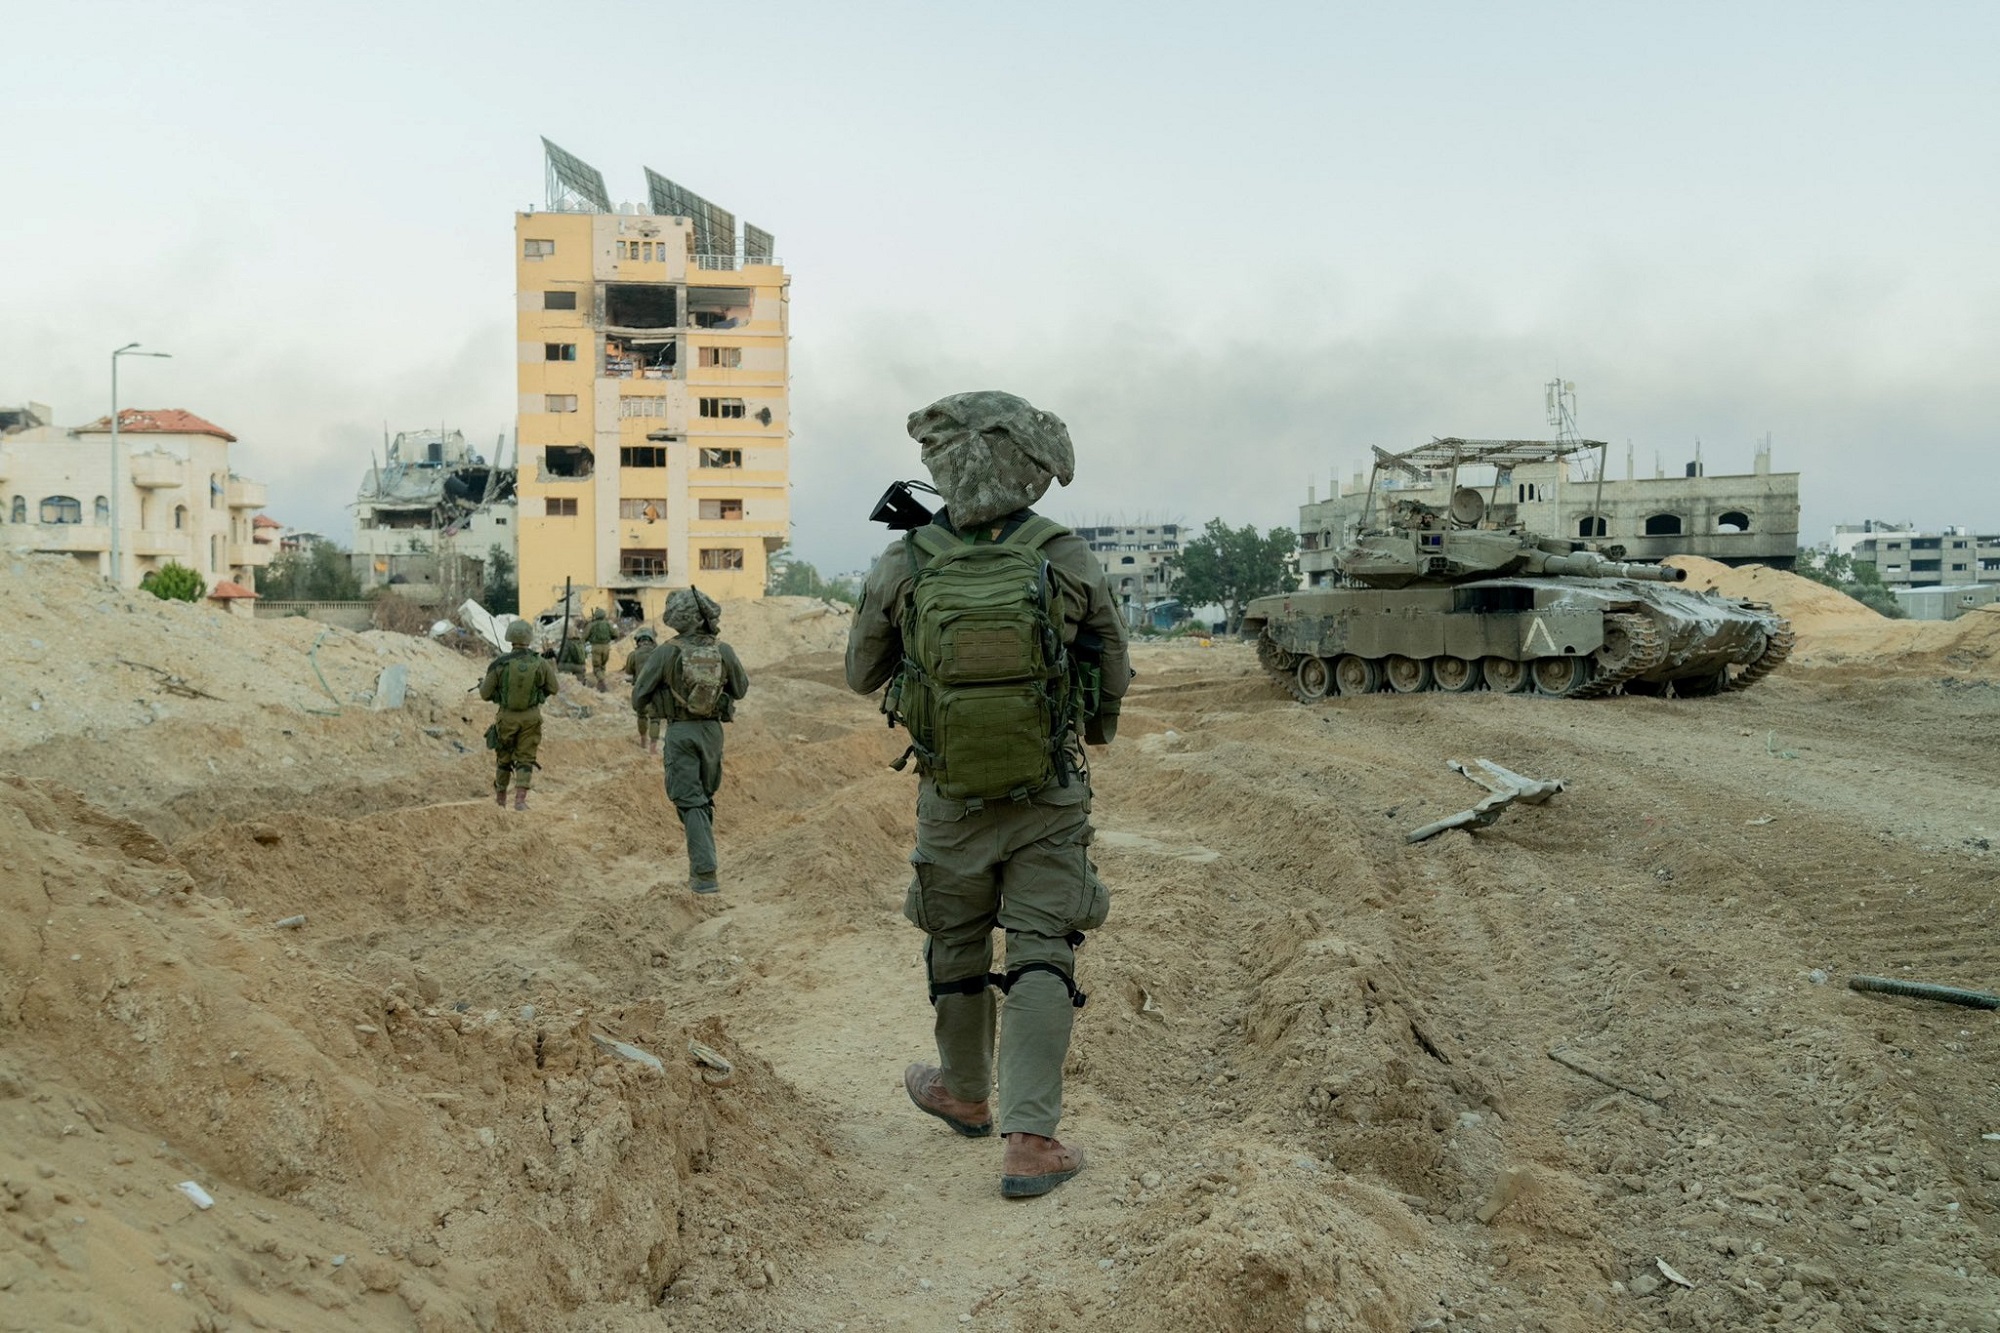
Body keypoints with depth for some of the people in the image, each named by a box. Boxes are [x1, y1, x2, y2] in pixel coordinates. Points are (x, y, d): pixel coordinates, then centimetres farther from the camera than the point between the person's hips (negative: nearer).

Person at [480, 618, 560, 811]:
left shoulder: (500, 663, -13)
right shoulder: (540, 663, -11)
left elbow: (485, 694, -6)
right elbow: (552, 689, 2)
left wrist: (482, 683, 17)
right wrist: (551, 668, 17)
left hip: (507, 716, 0)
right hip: (531, 717, 0)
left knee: (504, 758, 17)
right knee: (525, 759, 7)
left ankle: (500, 798, 30)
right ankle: (520, 798, -7)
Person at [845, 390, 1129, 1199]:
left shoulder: (901, 569, -11)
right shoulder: (1069, 561, -11)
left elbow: (861, 677, 6)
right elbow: (1114, 677, 0)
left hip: (952, 802, 1)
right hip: (1051, 801, -1)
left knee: (955, 951, 20)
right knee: (1041, 960, 4)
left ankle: (964, 1094, 39)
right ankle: (1030, 1142, -1)